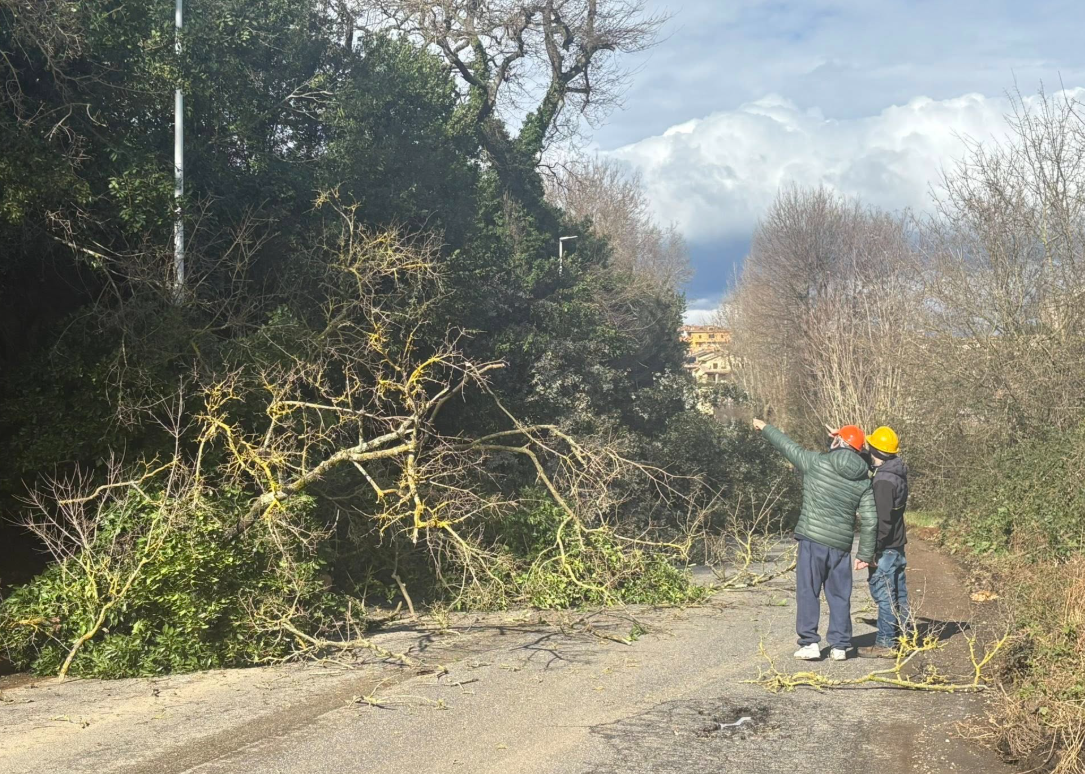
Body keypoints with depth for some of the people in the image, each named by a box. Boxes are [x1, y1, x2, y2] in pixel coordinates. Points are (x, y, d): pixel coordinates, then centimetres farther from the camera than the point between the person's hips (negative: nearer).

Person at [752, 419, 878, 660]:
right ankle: (839, 645, 14)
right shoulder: (864, 481, 4)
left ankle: (809, 643, 2)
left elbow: (788, 446, 9)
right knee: (839, 595, 12)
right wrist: (865, 553, 9)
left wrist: (765, 428, 25)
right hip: (841, 545, 3)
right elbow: (870, 521, 1)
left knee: (808, 592, 4)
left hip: (813, 540, -3)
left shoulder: (817, 462, -6)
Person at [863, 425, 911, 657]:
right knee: (898, 592, 15)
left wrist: (874, 549, -19)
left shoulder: (884, 480, -21)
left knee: (884, 593, -4)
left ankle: (885, 644, 0)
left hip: (885, 546, -10)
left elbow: (883, 519, -23)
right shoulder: (898, 473, 9)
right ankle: (903, 636, 23)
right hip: (897, 543, 10)